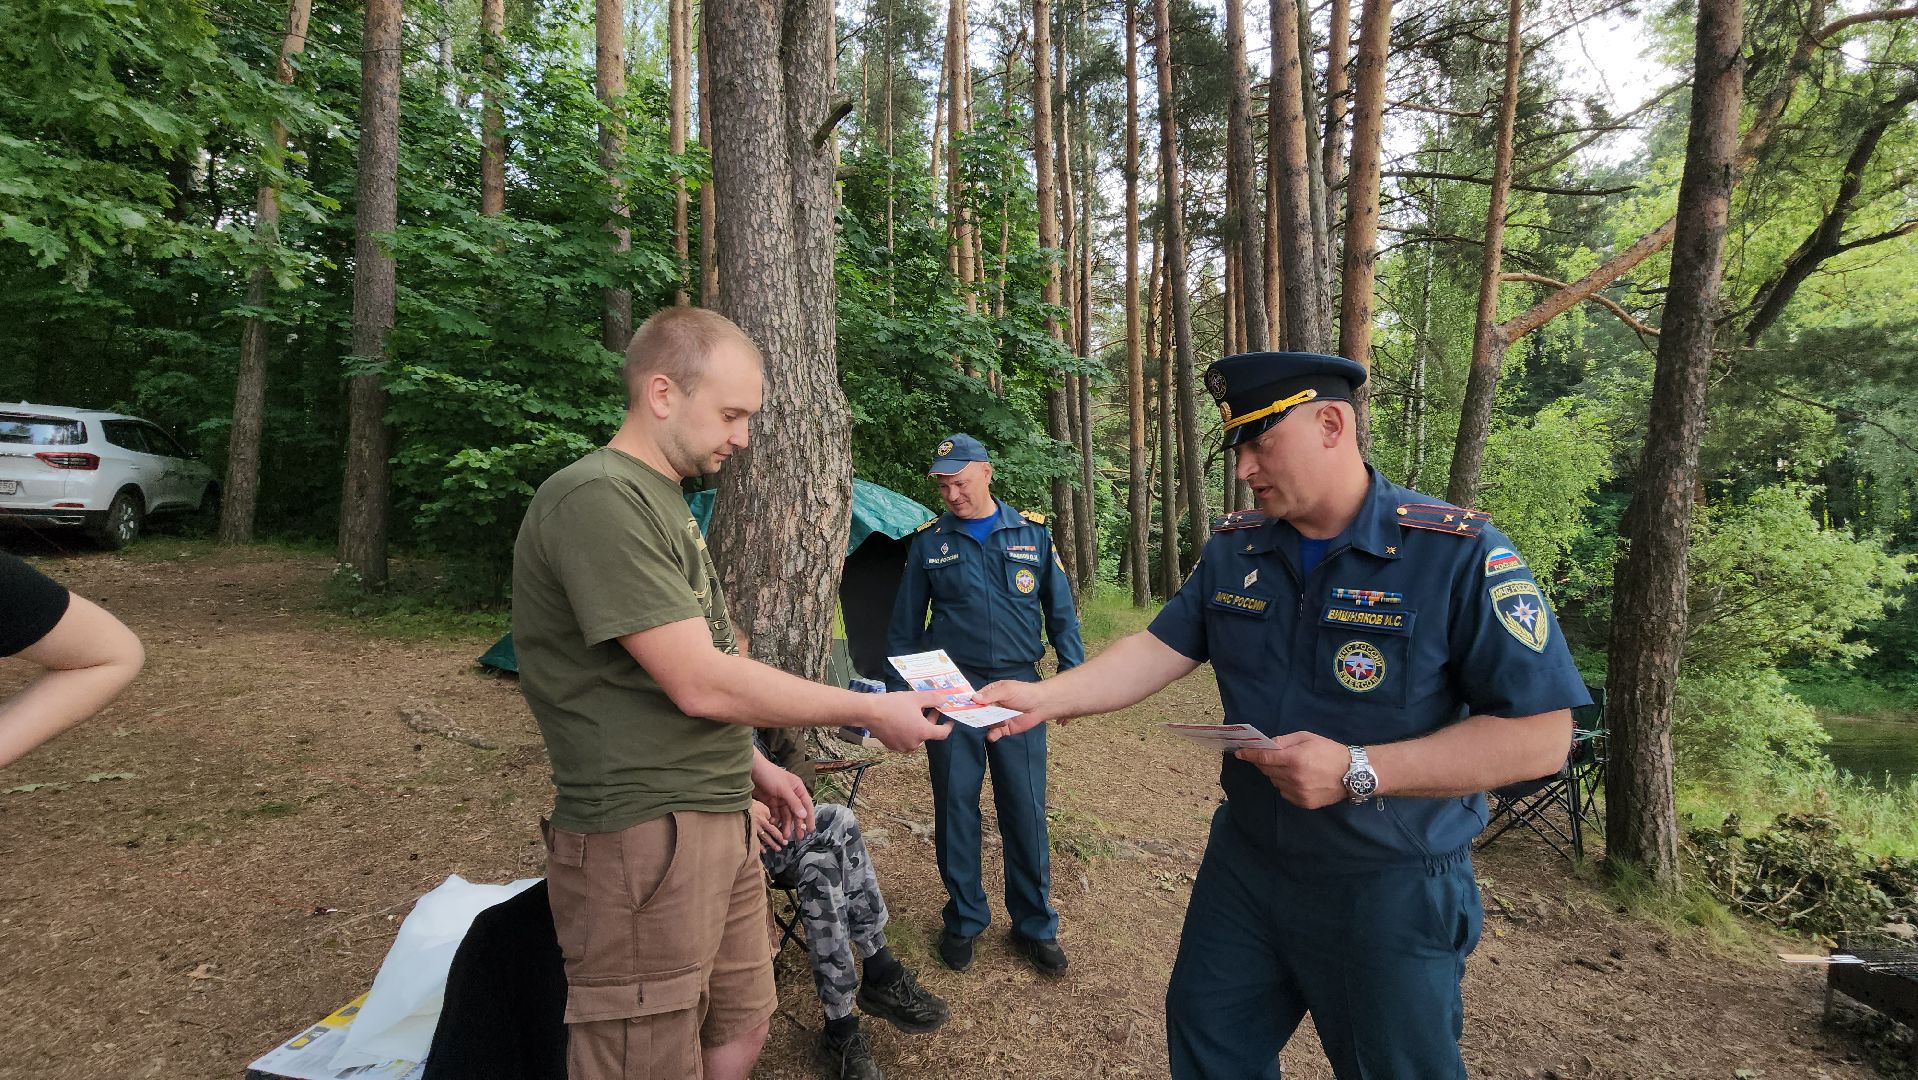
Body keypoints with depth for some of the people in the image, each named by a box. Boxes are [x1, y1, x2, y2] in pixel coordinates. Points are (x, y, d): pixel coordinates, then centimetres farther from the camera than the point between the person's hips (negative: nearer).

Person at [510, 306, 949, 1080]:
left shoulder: (661, 502, 14)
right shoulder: (596, 499, -19)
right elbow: (699, 684, -22)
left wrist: (751, 768, 17)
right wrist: (870, 712, -14)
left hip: (718, 823, 10)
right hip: (645, 842, -9)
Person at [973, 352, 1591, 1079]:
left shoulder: (1460, 555, -19)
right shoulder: (1233, 550, -1)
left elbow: (1540, 736, -19)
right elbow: (1159, 651, -1)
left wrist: (1358, 771, -27)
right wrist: (1045, 697, -14)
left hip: (1389, 888, -4)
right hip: (1244, 863, 5)